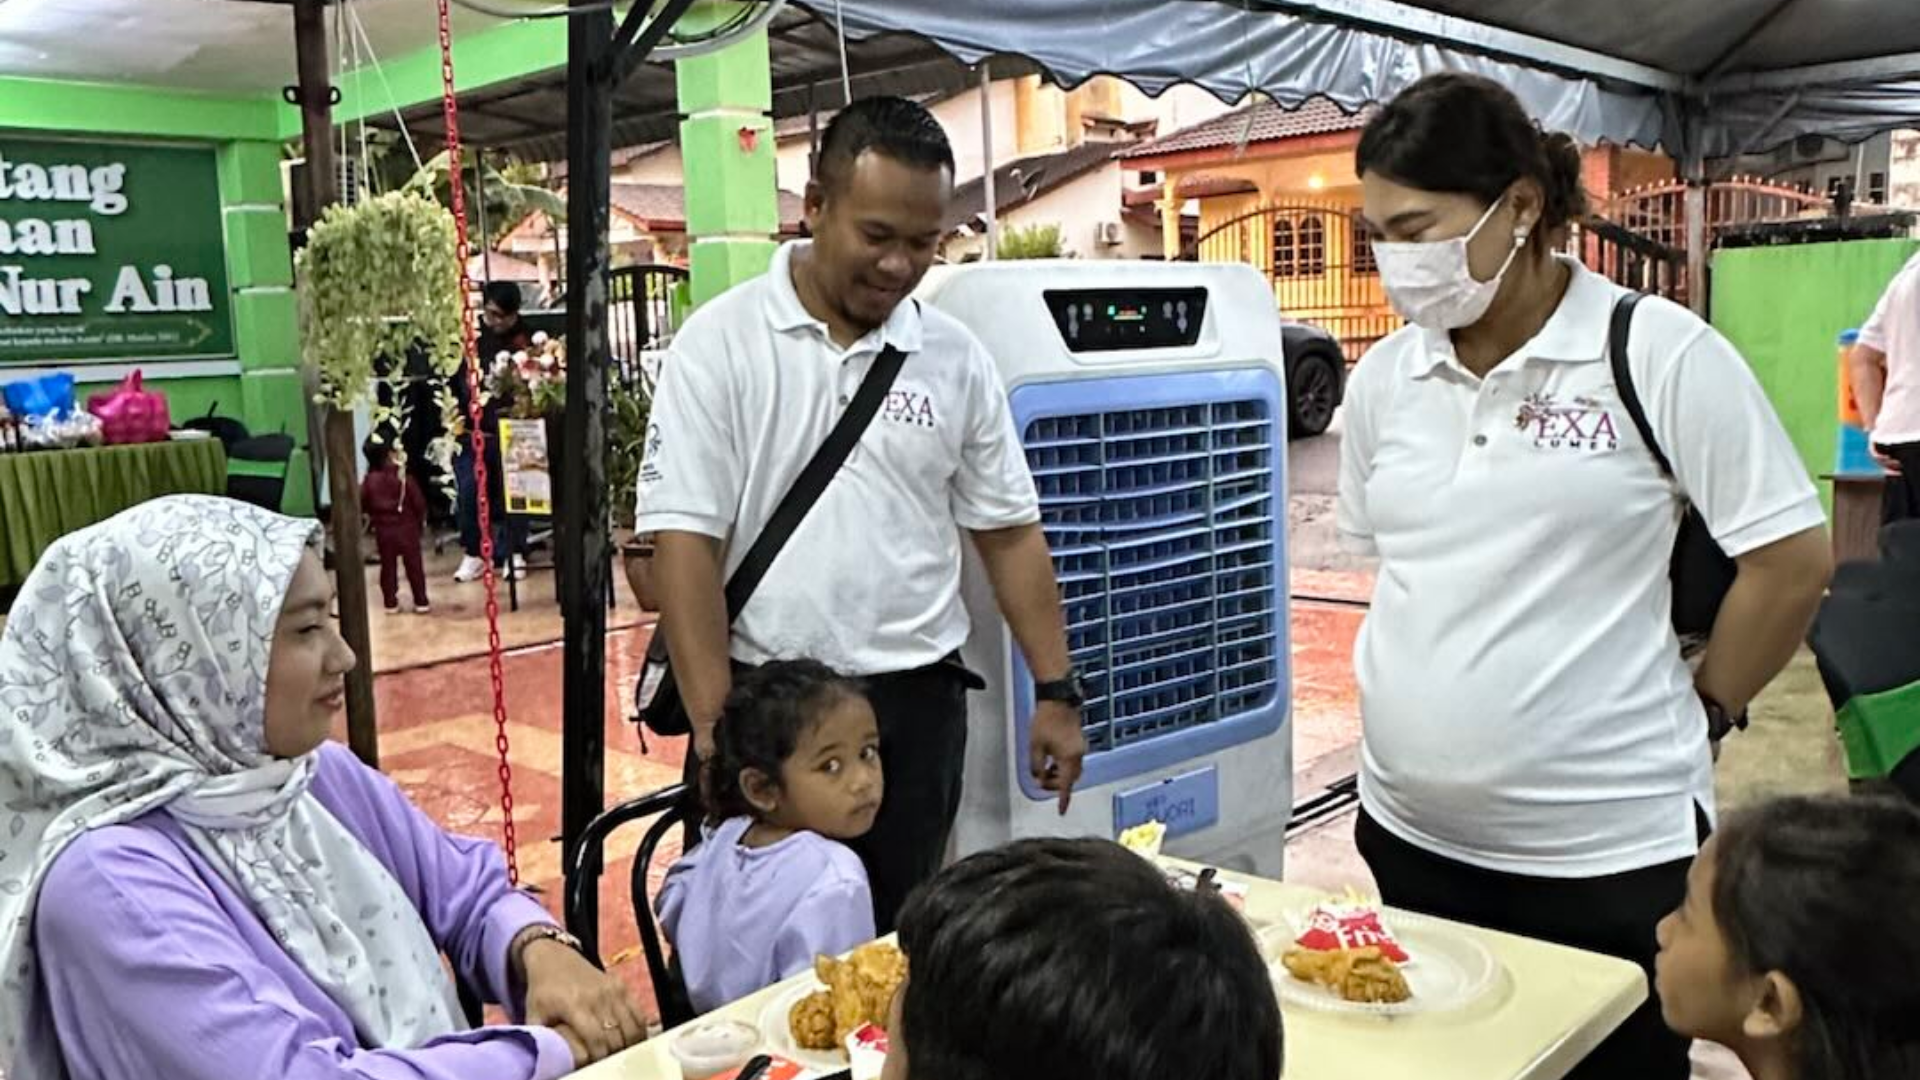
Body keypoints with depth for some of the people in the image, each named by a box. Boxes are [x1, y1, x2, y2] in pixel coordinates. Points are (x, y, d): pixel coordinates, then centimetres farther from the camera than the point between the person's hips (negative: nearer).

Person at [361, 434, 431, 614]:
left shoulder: (369, 480, -7)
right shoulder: (403, 476, -12)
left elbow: (361, 505, -3)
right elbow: (418, 501, -8)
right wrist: (421, 521, 8)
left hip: (383, 530, 2)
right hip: (406, 527, -2)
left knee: (388, 566, 11)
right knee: (414, 565, 5)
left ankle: (391, 603, 14)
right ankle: (421, 602, 8)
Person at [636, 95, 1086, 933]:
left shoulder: (956, 359, 4)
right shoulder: (720, 343, -6)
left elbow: (1009, 533, 9)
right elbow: (685, 541, -10)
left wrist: (1057, 691, 5)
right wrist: (716, 731, -15)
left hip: (917, 703, 3)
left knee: (896, 939, 12)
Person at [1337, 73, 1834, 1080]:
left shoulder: (1661, 354, -11)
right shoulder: (1382, 377, 3)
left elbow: (1791, 562, -6)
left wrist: (1698, 715, 1)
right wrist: (1414, 699, 10)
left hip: (1611, 846, -4)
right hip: (1409, 832, 5)